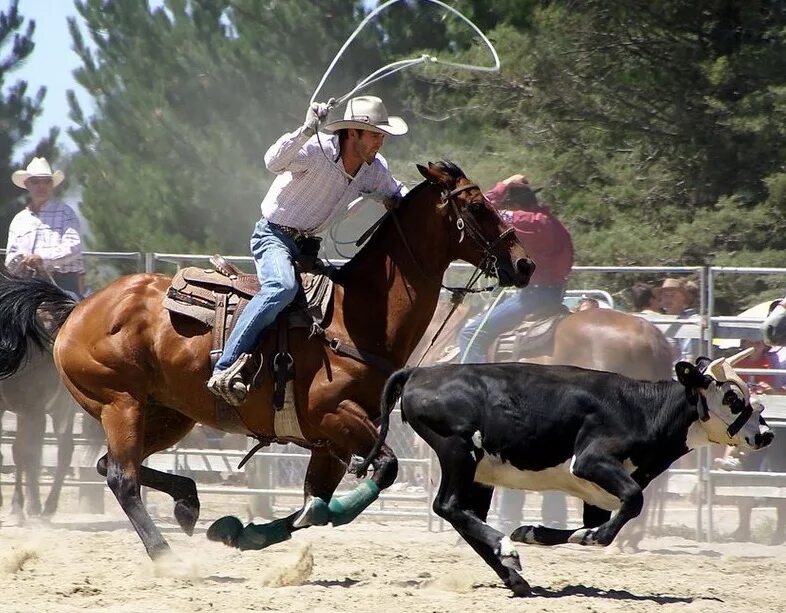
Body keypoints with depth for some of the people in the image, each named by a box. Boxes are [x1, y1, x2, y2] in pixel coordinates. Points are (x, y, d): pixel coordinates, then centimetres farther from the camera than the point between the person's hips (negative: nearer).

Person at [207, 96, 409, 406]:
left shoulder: (374, 169, 1)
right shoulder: (317, 151, -21)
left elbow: (395, 193, 22)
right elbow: (274, 161, -39)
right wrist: (307, 129, -51)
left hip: (308, 247, 8)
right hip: (274, 236, -8)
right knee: (283, 287, -35)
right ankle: (224, 370, -41)